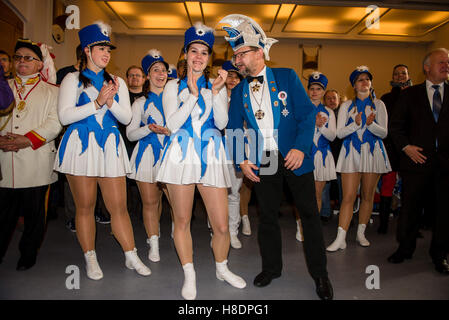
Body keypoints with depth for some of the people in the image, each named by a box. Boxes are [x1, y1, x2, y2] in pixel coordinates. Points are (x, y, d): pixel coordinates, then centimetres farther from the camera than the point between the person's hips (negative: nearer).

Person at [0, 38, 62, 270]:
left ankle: (28, 255, 23)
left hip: (36, 164, -2)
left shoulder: (51, 92, 7)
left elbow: (54, 123, -6)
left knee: (34, 213, 6)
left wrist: (28, 140, -17)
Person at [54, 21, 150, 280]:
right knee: (85, 206, 5)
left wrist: (111, 102, -10)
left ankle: (131, 256, 12)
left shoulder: (117, 82, 16)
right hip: (81, 145, -2)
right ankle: (91, 259, 19)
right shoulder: (73, 79, 7)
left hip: (110, 146, 2)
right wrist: (97, 103, -12)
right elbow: (65, 116, -5)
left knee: (119, 206, 1)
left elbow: (126, 117, 8)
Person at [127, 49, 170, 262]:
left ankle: (153, 231, 29)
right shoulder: (141, 103, 9)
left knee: (161, 199, 6)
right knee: (150, 202, -3)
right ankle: (154, 244, 7)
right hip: (147, 154, -1)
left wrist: (170, 131, -7)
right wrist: (149, 128, -14)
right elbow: (130, 133, 4)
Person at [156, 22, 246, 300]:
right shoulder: (174, 87, 11)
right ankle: (189, 275, 25)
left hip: (211, 156, 1)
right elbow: (172, 123, -4)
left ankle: (222, 268, 28)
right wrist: (193, 94, -9)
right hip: (181, 155, -1)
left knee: (222, 225, 1)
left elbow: (222, 123, 1)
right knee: (182, 220, 6)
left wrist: (216, 92, -10)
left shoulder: (218, 86, 15)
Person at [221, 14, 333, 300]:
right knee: (267, 216, 12)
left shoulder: (287, 77, -1)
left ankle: (320, 274, 22)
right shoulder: (239, 91, 8)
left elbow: (308, 113, -6)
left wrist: (301, 147, -19)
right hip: (261, 162, 3)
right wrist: (241, 160, -5)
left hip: (294, 157, -2)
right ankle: (271, 268, 31)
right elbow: (234, 129, 8)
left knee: (310, 214, 5)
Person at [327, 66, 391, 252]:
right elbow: (340, 133, 1)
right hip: (352, 153, -1)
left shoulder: (378, 105, 10)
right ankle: (340, 238, -6)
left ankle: (361, 233, 19)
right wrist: (356, 124, -16)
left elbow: (384, 132, 2)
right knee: (348, 197, -8)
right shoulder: (346, 106, 10)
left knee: (368, 195, 6)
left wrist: (370, 124, -18)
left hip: (373, 153, 1)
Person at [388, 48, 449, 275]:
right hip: (417, 159, -1)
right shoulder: (410, 94, 7)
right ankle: (405, 248, 23)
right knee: (409, 207, 5)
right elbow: (395, 125, 5)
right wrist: (406, 146, -7)